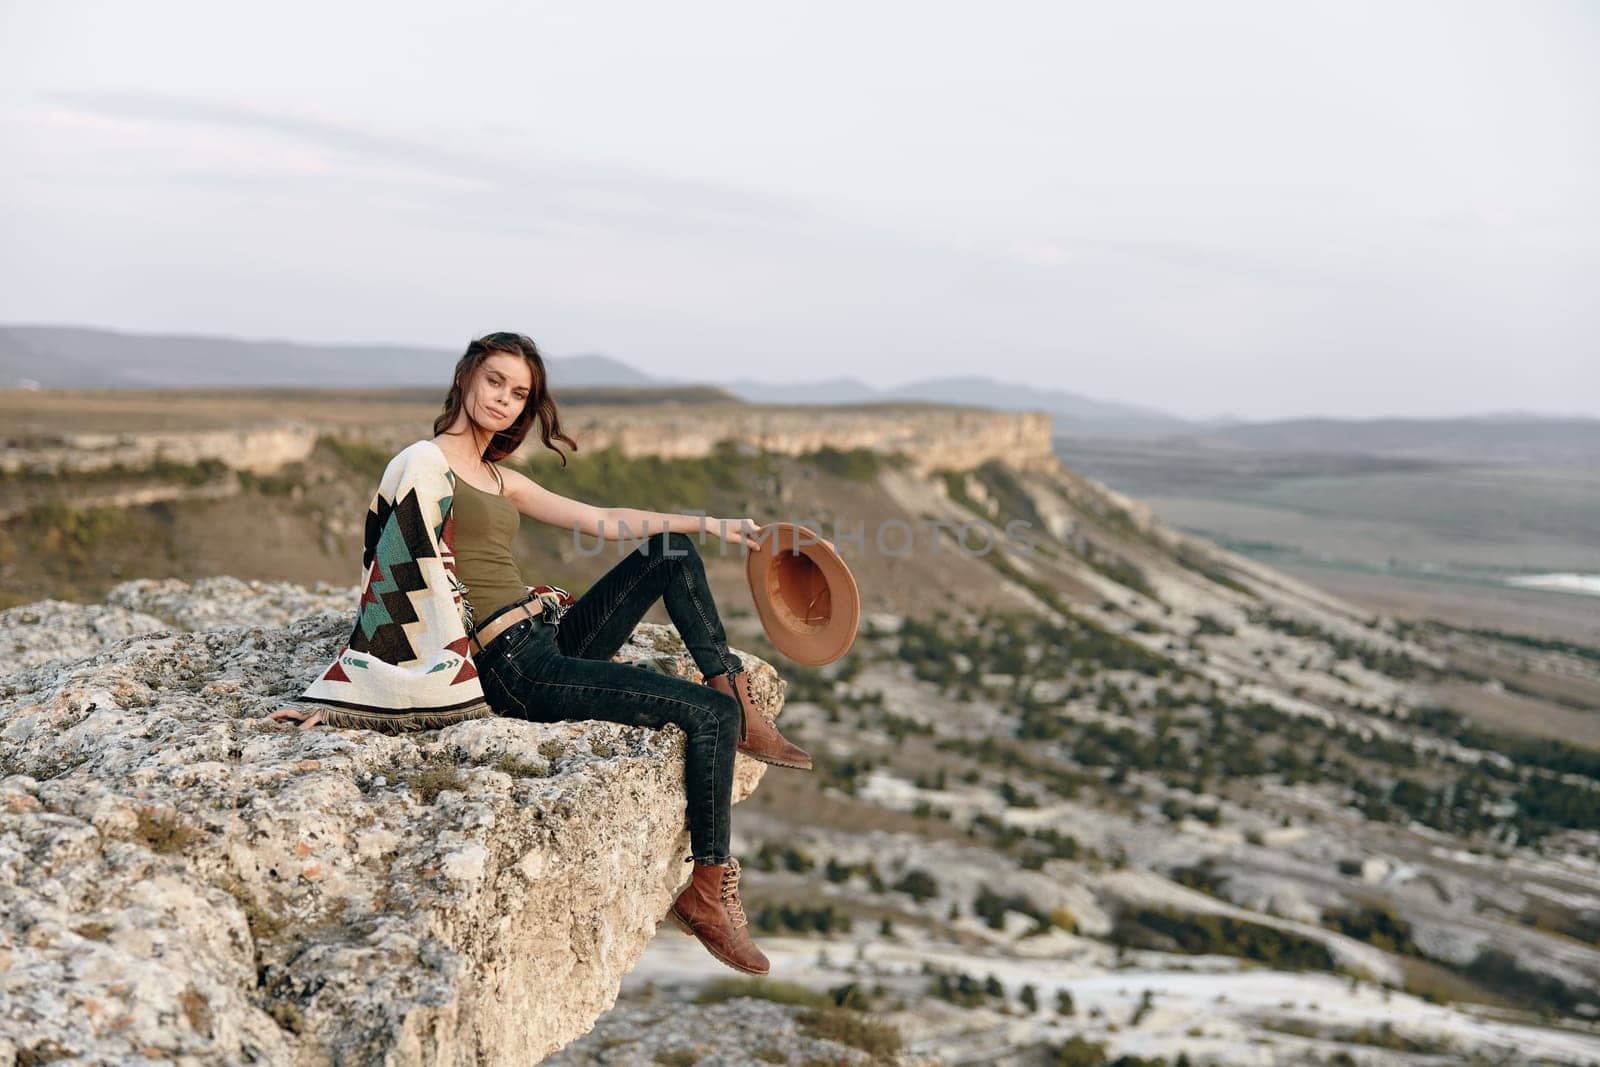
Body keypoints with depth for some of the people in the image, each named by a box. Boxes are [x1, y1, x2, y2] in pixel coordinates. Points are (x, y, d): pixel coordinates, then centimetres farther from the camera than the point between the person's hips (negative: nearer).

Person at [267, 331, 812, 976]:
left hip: (554, 639, 9)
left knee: (671, 552, 7)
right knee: (707, 715, -14)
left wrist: (712, 525, 15)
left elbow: (603, 522, 19)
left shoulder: (500, 479, 17)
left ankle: (738, 702, 7)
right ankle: (711, 889, -7)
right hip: (514, 668, -9)